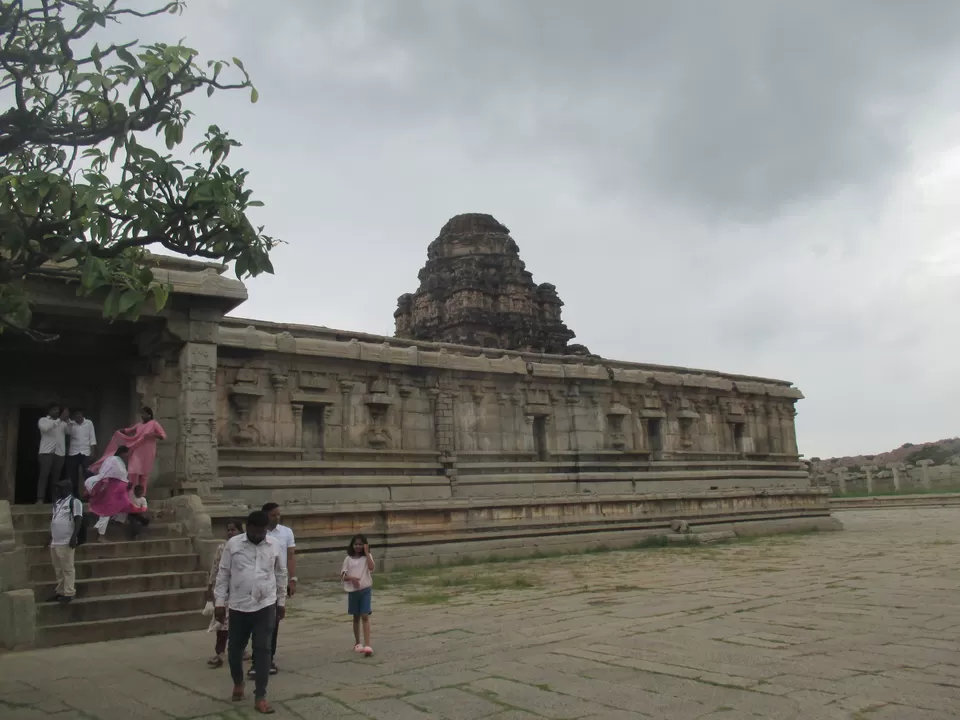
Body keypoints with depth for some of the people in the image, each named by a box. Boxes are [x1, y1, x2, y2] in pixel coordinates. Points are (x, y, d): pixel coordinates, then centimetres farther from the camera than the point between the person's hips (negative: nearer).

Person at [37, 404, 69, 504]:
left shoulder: (62, 422, 17)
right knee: (44, 475, -9)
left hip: (60, 453, 3)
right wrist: (60, 419, -18)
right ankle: (40, 499, -12)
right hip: (47, 452, -3)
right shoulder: (43, 420, 7)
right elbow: (46, 428, -14)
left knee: (56, 477, 3)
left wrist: (67, 419, -10)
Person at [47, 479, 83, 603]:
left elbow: (78, 520, -14)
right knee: (58, 569, 13)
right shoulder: (57, 503, 18)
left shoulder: (74, 502, -8)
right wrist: (50, 537, 22)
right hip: (55, 542, 8)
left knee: (67, 569, -6)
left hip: (66, 542, -8)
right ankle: (60, 591, 22)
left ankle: (69, 593, -2)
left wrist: (74, 537, -20)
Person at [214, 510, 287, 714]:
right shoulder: (233, 544, -4)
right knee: (235, 648, 12)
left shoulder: (274, 545, 1)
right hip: (238, 606, 0)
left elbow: (281, 574, 10)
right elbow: (223, 574, 0)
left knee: (263, 650, -2)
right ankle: (238, 682, 40)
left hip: (265, 606, 0)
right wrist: (219, 602, -3)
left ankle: (260, 697, 4)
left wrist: (281, 601, 12)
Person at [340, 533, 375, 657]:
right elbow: (342, 576, 1)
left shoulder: (367, 557, 1)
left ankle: (367, 645, -15)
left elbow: (371, 568, -19)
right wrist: (351, 578, -18)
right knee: (356, 618, 13)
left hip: (366, 590, -2)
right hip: (353, 590, 2)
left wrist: (366, 552, -17)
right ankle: (358, 643, 26)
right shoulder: (348, 559, 4)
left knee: (365, 617, -10)